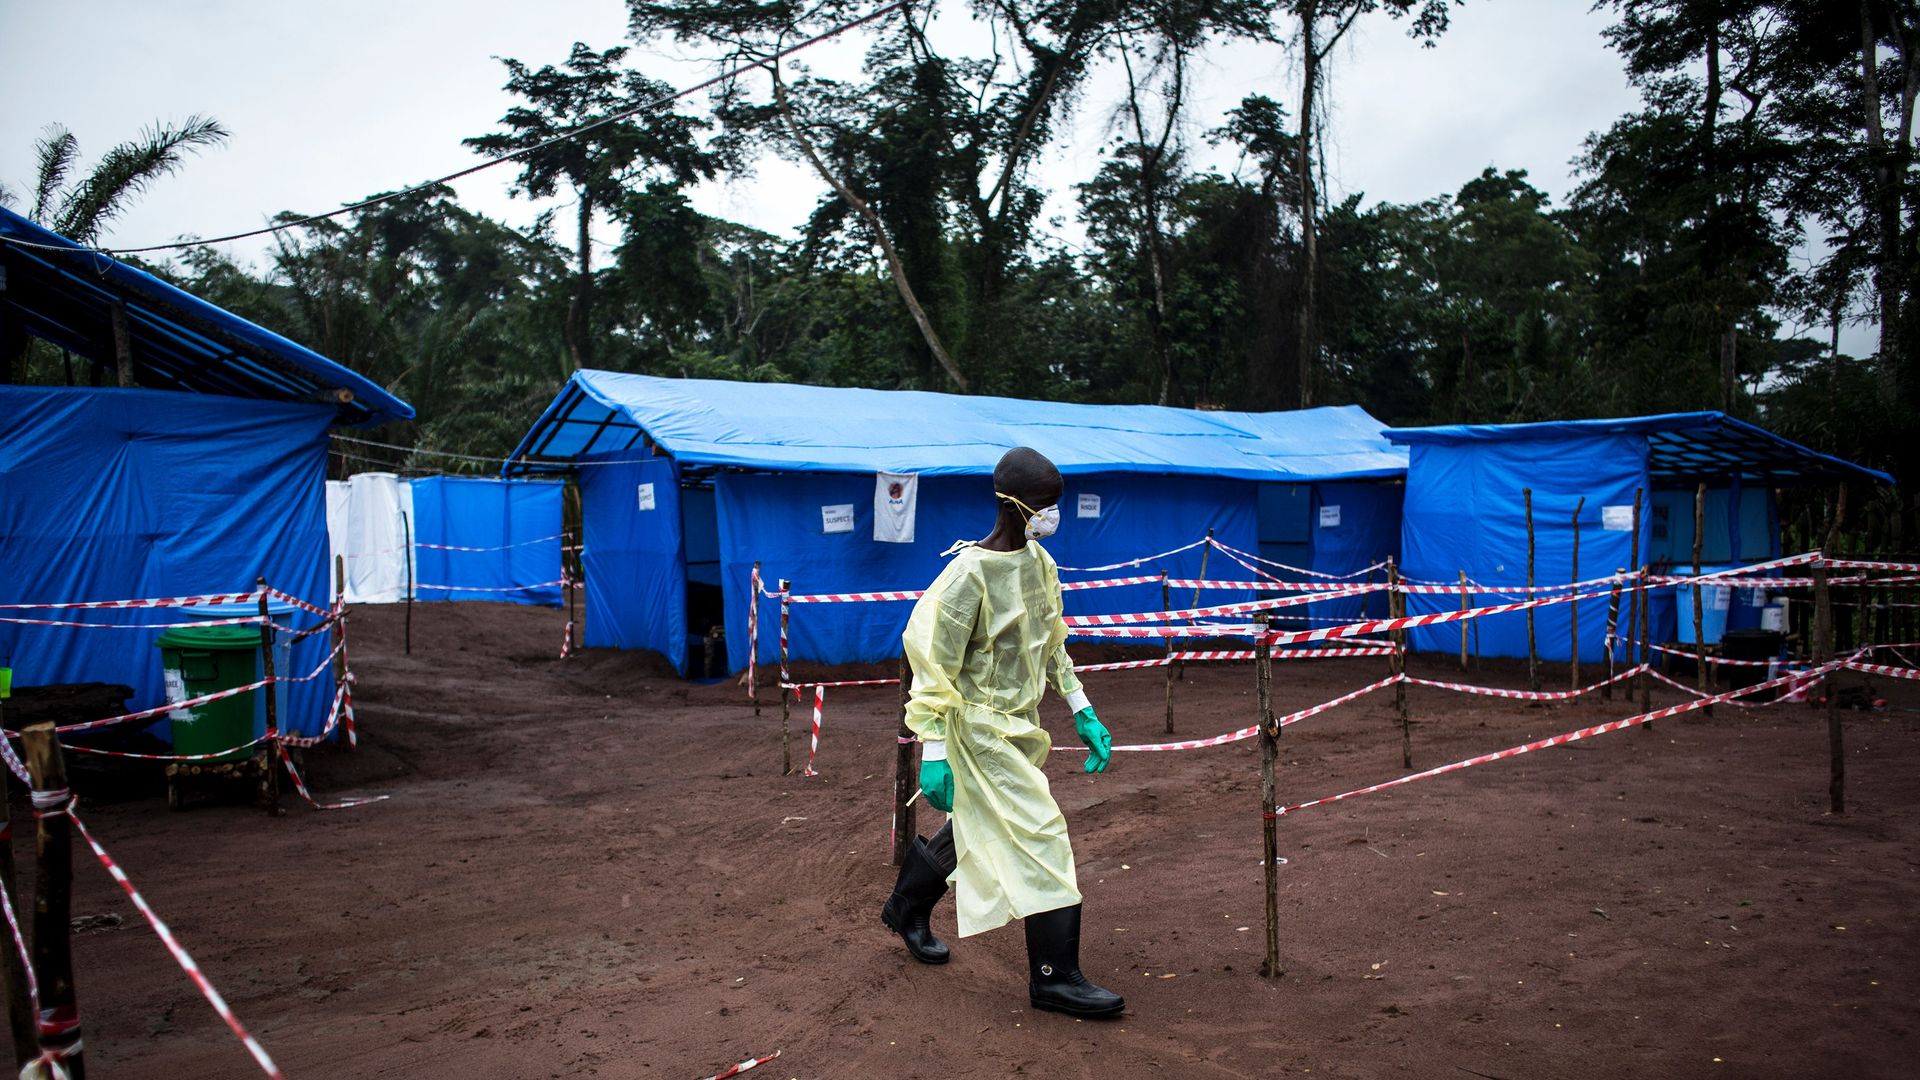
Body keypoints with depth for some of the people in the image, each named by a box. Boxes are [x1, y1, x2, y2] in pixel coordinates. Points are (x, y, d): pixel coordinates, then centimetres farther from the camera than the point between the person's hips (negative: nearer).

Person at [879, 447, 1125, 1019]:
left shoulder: (1040, 562, 3)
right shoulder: (971, 573, -21)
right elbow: (931, 660, -19)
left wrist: (1083, 712, 13)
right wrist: (934, 753, -21)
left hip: (1020, 725, 8)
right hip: (983, 729, -8)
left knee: (979, 828, 21)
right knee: (1041, 839, -8)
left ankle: (907, 908, 44)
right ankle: (1055, 977, 4)